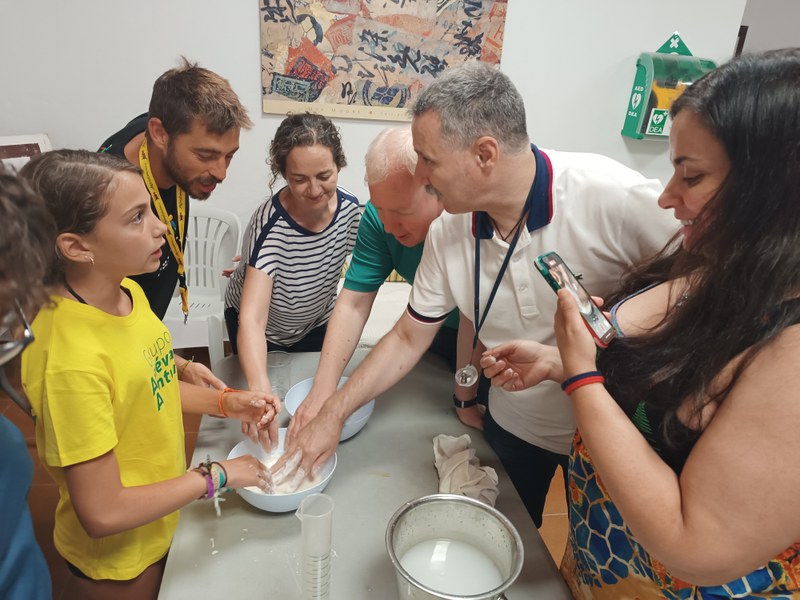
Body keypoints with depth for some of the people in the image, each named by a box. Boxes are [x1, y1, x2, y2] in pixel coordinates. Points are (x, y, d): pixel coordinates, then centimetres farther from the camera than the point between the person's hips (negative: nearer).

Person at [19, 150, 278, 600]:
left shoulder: (127, 291, -11)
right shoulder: (71, 359, -35)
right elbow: (103, 513, -27)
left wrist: (225, 403, -8)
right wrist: (217, 475, -19)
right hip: (118, 561, -6)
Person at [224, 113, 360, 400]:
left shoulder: (349, 206, -22)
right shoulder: (270, 226, -37)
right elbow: (251, 320, -46)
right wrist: (260, 387, -61)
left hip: (318, 323, 4)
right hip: (263, 332, -3)